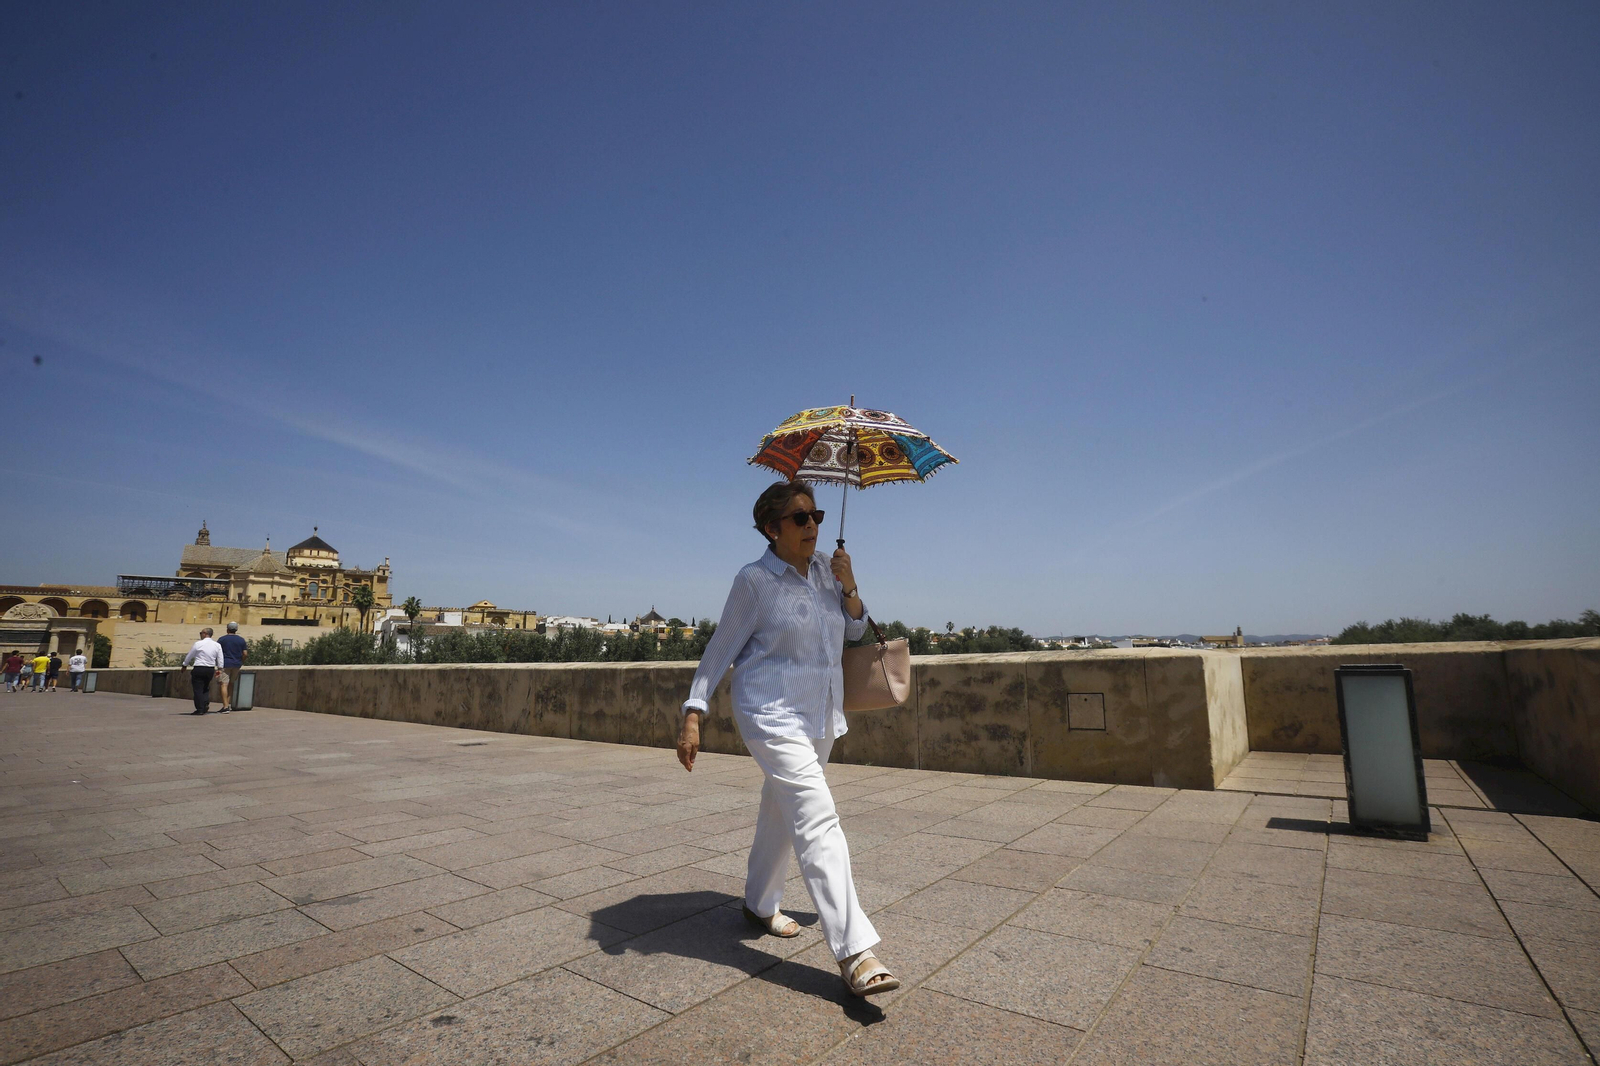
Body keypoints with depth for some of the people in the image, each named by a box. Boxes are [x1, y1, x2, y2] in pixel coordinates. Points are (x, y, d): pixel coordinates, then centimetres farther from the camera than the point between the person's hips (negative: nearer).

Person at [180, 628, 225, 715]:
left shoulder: (198, 644, -7)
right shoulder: (217, 645, 4)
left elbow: (189, 656, 4)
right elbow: (220, 660, 7)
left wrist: (185, 665, 20)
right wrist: (219, 669, 18)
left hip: (199, 669, -4)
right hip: (211, 669, 5)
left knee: (198, 689, 1)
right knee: (206, 687, 21)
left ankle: (200, 709, 1)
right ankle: (206, 703, 4)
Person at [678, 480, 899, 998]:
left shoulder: (824, 566, 6)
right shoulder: (754, 580, -12)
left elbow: (854, 630, 12)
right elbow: (720, 650, -7)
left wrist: (849, 588, -6)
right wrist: (693, 714, -10)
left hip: (821, 714, 7)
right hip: (772, 714, -7)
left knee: (782, 810, 20)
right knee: (817, 816, -16)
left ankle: (759, 903, 41)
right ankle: (854, 953, -14)